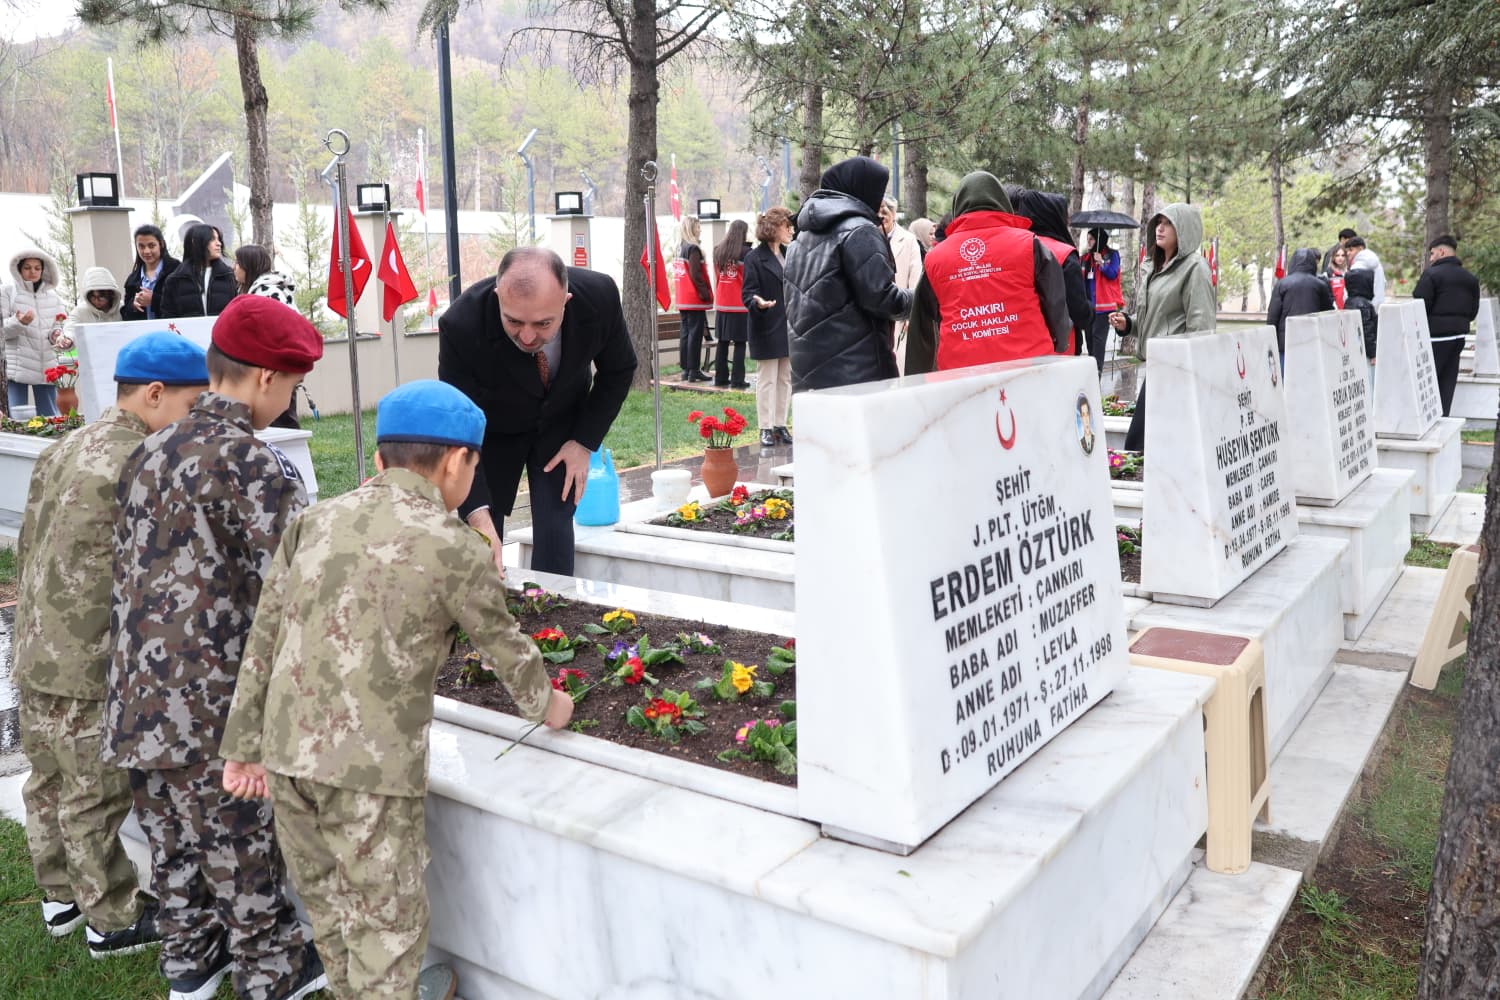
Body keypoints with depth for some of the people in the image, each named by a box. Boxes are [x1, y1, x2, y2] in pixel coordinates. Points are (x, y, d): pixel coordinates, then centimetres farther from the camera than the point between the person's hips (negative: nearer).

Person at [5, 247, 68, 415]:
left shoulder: (53, 295, 13)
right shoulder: (8, 292, 0)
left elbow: (57, 327, 11)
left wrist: (58, 336, -11)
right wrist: (19, 323, -23)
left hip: (46, 367, 4)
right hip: (16, 367, -4)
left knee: (50, 418, 7)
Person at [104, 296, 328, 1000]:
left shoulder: (148, 453, 7)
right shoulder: (251, 462, -18)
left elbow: (129, 567, 13)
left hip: (137, 696, 8)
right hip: (212, 704, -7)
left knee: (173, 840, 21)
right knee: (241, 847, 9)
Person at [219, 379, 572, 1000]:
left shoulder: (314, 521, 7)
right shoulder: (455, 547, -7)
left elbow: (264, 640, 9)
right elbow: (504, 646, 6)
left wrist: (245, 746, 16)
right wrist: (546, 704, 24)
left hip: (287, 752, 6)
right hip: (371, 765, -6)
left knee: (329, 911, 22)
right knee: (386, 927, 9)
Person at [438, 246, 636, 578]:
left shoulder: (598, 295, -30)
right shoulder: (462, 325, -36)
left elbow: (618, 370, -8)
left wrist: (585, 442, -13)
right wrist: (478, 515, -42)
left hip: (561, 422, 1)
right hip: (490, 430, -1)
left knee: (555, 528, -9)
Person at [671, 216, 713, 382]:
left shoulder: (679, 249, 13)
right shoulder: (693, 249, -14)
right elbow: (695, 275, -19)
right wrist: (706, 294, -13)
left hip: (682, 300, 9)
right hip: (695, 301, -9)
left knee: (685, 333, 11)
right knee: (695, 334, -5)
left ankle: (685, 369, 14)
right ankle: (694, 370, -4)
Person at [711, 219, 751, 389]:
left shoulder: (718, 251, 6)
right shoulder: (745, 253, -9)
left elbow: (715, 278, 12)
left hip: (721, 304, 5)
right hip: (740, 304, -5)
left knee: (722, 342, 10)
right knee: (740, 343, -1)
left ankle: (720, 378, 14)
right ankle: (737, 380, -2)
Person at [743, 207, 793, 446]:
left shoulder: (789, 255, 13)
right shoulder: (755, 258, -8)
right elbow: (748, 293, -11)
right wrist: (758, 302, -32)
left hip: (789, 327, 6)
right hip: (767, 329, -6)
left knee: (786, 379, 9)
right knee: (767, 379, 0)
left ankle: (780, 425, 16)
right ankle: (766, 428, 6)